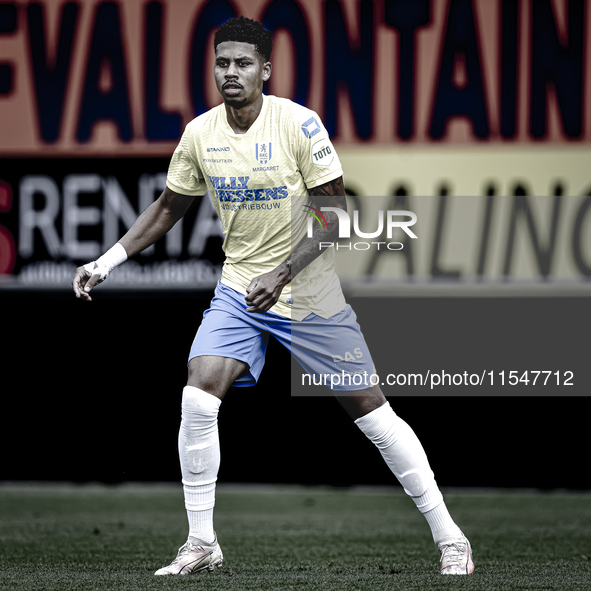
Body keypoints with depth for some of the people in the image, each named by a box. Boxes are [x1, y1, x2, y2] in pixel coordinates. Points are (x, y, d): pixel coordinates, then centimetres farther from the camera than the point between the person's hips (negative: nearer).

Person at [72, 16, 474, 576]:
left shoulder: (299, 124, -16)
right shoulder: (199, 133, -2)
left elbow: (333, 215, -15)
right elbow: (167, 208, 13)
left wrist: (281, 274, -25)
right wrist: (105, 262, 6)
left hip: (310, 295, -4)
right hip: (239, 289, 4)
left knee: (370, 410, -2)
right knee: (197, 399, -16)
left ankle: (448, 536, 10)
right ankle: (201, 545, -3)